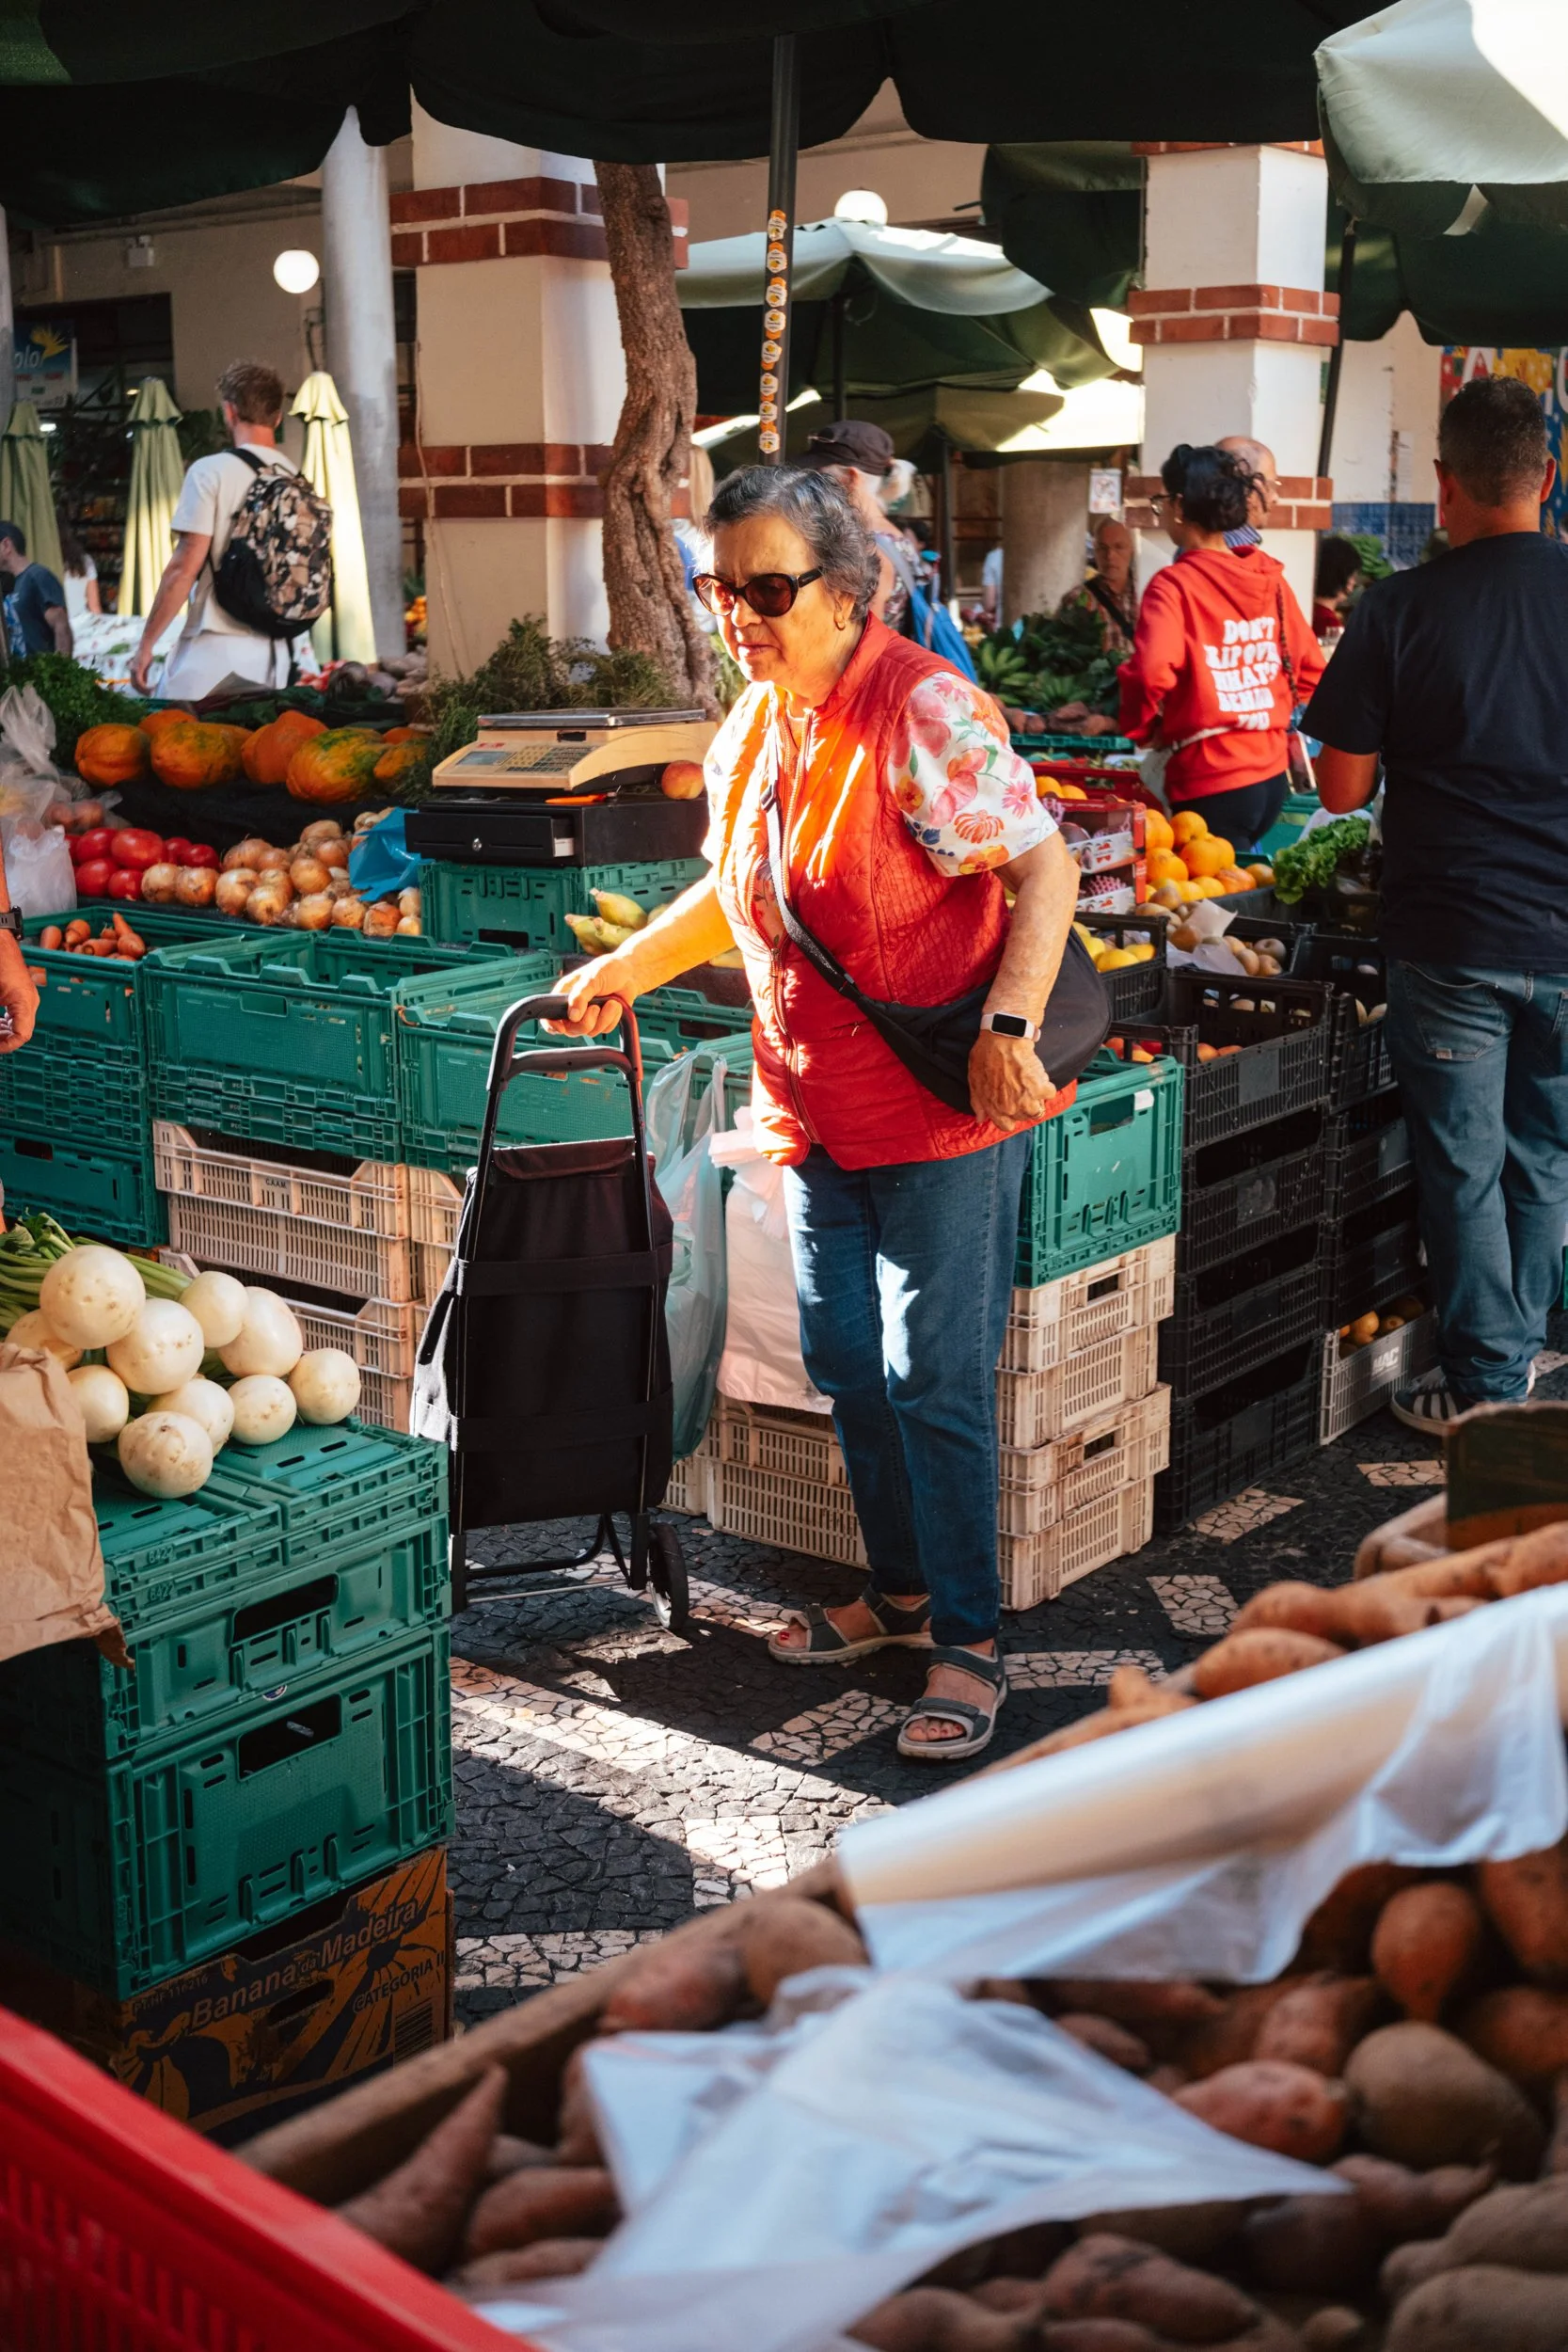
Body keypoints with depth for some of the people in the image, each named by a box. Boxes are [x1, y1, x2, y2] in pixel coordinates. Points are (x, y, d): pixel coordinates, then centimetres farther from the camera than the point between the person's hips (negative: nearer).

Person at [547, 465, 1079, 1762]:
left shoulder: (926, 709, -17)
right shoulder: (752, 727, 8)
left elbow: (1046, 869, -20)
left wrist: (1008, 1028, -30)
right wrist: (630, 967, 19)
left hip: (946, 1111, -8)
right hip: (819, 1111, 8)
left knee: (933, 1378, -5)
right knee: (847, 1363, 15)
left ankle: (968, 1641, 10)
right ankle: (899, 1590, 33)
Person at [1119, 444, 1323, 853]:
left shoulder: (1174, 584, -11)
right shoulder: (1269, 578, 7)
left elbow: (1150, 672, -25)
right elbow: (1311, 667, 12)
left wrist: (1143, 728, -7)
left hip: (1210, 786, -6)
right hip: (1272, 774, 7)